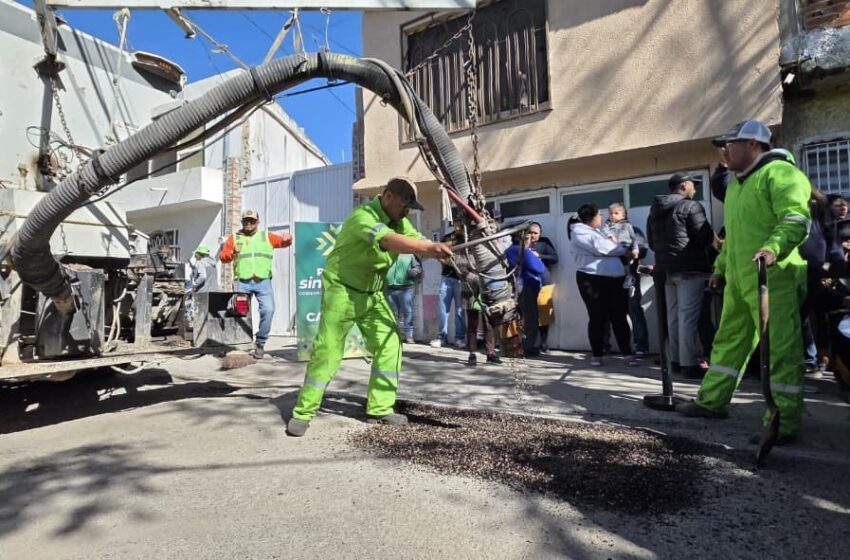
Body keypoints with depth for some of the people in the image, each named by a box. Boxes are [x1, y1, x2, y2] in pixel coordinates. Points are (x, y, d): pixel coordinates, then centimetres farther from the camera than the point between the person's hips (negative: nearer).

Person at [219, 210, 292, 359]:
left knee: (268, 310, -14)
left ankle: (260, 344, -1)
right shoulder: (234, 238, 17)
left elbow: (284, 242, 8)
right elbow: (223, 256, 11)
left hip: (263, 281, 0)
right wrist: (233, 252, -10)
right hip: (242, 282, 1)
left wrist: (287, 238, -15)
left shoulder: (267, 237, 18)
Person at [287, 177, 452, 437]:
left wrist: (441, 251, -27)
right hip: (342, 291, -8)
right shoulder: (363, 217, -24)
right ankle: (302, 413, 8)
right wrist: (432, 247, -49)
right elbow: (390, 242, -41)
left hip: (373, 294, 8)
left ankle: (379, 409, 12)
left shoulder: (399, 221, 3)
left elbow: (418, 242, -7)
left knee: (389, 345, 1)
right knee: (327, 352, -5)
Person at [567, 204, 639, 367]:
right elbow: (601, 247, -12)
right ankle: (596, 355, 10)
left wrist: (614, 245, 3)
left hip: (615, 279, 7)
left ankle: (628, 354, 4)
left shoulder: (596, 231, 25)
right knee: (598, 318, -1)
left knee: (619, 317, 3)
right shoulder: (580, 231, -3)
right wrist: (624, 250, -1)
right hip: (593, 279, -7)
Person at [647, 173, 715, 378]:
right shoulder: (691, 206, -8)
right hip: (690, 268, -7)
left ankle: (676, 360, 17)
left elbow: (652, 243, 19)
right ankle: (689, 363, -4)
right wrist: (714, 240, 10)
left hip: (666, 268, 7)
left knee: (673, 315, 11)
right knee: (688, 317, -6)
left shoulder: (655, 211, 14)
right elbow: (704, 238, -10)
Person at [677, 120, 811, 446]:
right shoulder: (737, 183, 22)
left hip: (774, 279, -9)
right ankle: (712, 401, 24)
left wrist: (773, 248, -36)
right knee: (729, 341, 14)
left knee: (780, 351, -5)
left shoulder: (779, 173, -7)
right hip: (739, 281, 9)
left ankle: (784, 425, 3)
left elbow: (796, 219, -20)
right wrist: (720, 267, 26)